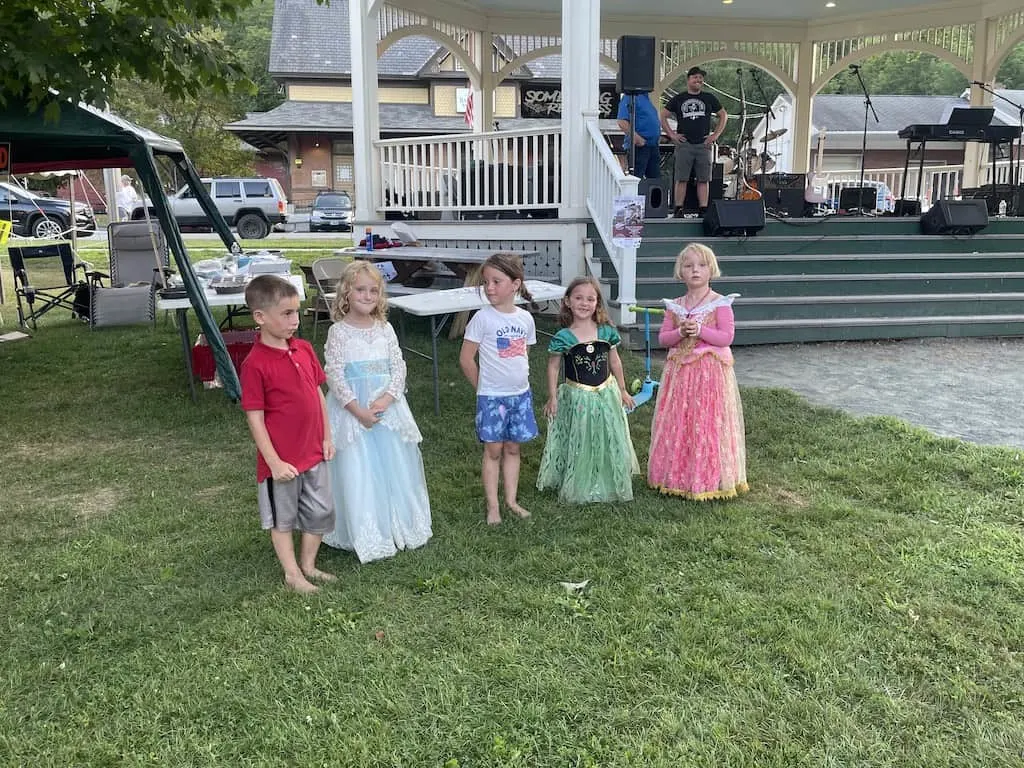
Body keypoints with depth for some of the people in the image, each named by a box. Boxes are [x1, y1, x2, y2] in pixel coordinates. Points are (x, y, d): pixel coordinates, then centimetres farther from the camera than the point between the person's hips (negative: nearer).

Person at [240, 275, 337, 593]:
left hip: (313, 452, 6)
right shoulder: (255, 364, -19)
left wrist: (326, 437, 8)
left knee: (320, 511, 17)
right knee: (283, 517, 13)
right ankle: (292, 573, 28)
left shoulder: (304, 349, 0)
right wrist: (275, 462, -16)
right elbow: (255, 419, -17)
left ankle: (308, 564, 36)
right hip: (282, 460, -6)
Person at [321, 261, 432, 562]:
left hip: (387, 407, 4)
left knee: (394, 466, 10)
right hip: (352, 410, -4)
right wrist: (358, 410, -17)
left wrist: (386, 399, -13)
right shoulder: (338, 332, -7)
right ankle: (366, 537, 12)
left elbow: (399, 368, 3)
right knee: (356, 472, 0)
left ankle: (398, 526, 28)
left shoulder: (385, 329, 4)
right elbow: (334, 376, -12)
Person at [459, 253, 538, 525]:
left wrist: (520, 381, 9)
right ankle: (492, 506, 12)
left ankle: (511, 500, 24)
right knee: (493, 451, 4)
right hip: (492, 397, -4)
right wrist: (484, 388, -1)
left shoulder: (525, 318, 1)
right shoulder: (483, 318, -12)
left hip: (521, 394, 4)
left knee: (512, 449, 13)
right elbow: (466, 359, -8)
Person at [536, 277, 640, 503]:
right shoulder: (563, 337, -12)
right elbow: (553, 367, -2)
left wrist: (622, 391, 14)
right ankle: (576, 489, 23)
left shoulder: (606, 332, -3)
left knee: (610, 442, 11)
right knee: (578, 444, 7)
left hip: (606, 394, 3)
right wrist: (552, 397, -2)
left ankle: (608, 486, 29)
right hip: (576, 397, -3)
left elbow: (615, 362, 8)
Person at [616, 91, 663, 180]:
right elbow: (622, 122, -24)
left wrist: (657, 136, 17)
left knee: (656, 179, 11)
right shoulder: (630, 97, -12)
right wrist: (637, 138, -25)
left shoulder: (646, 96, 16)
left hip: (653, 145, 9)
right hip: (639, 146, -9)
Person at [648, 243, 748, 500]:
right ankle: (678, 476, 19)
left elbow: (726, 337, -9)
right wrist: (680, 333, -12)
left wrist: (700, 330, -20)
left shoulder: (720, 303, -4)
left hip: (710, 370, -4)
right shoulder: (674, 305, 8)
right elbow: (663, 338, 7)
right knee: (677, 423, 8)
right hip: (679, 371, 4)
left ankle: (709, 478, 9)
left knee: (707, 424, -2)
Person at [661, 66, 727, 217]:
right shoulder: (678, 99, 8)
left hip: (704, 144, 2)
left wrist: (716, 134, 7)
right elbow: (663, 116, 10)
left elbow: (723, 116, 18)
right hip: (683, 144, -1)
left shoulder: (709, 99, 12)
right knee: (681, 179, -4)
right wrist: (671, 134, 1)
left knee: (703, 180, -1)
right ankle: (678, 210, -2)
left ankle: (704, 210, 0)